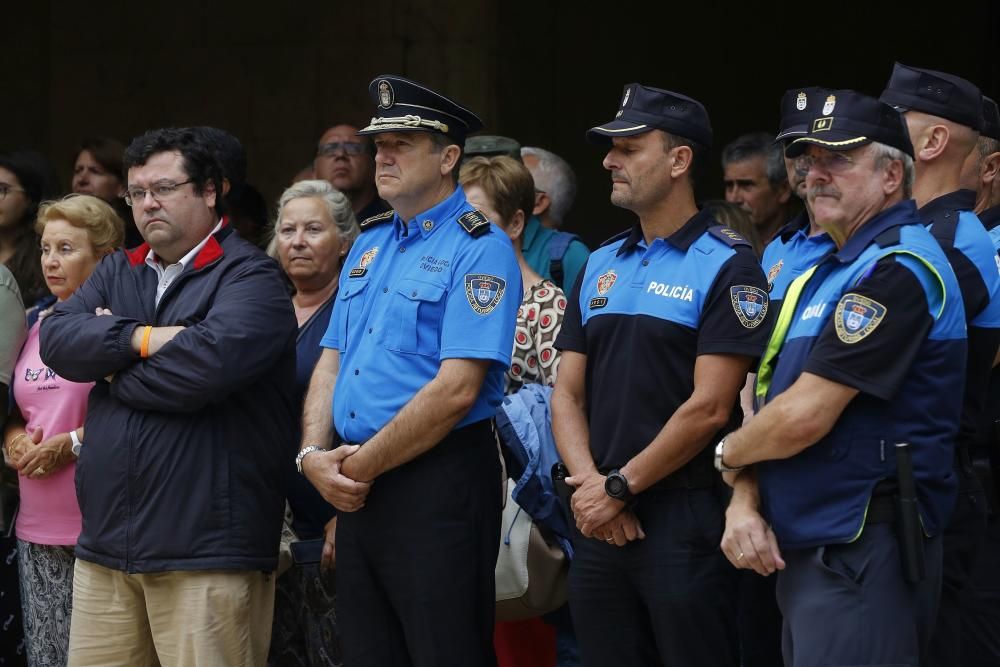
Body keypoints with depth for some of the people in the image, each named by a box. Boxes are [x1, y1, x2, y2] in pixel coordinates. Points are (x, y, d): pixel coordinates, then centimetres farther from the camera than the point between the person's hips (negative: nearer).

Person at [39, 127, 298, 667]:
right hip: (105, 545, 6)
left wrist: (111, 370, -5)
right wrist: (141, 339, -13)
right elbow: (58, 339, 3)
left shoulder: (249, 276, -3)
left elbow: (211, 360, -20)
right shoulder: (117, 273, 19)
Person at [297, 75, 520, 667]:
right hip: (358, 487, 8)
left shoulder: (478, 250, -10)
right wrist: (314, 456, -2)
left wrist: (363, 466, -13)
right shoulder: (369, 245, 16)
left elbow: (456, 390, -18)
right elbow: (332, 363, 16)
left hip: (440, 484, -8)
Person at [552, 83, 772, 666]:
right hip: (599, 522, 6)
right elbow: (567, 394, 11)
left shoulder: (726, 265, -7)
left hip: (684, 515, -6)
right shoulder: (600, 266, 14)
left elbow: (709, 408, -14)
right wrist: (589, 484, -6)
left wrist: (619, 488, -11)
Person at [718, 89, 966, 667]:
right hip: (804, 550, 10)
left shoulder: (898, 268, -15)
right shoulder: (830, 272, 18)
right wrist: (744, 500, 0)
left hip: (860, 556, -10)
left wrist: (729, 454, -1)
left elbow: (803, 417, -20)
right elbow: (774, 401, 17)